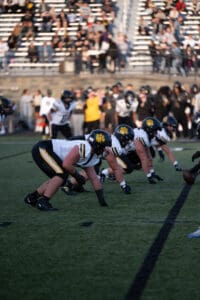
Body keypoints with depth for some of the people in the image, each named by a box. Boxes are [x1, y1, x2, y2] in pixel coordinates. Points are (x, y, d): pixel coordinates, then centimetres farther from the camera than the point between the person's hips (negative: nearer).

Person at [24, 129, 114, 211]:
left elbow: (94, 178, 15)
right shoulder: (84, 148, -24)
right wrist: (77, 176, -8)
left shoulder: (92, 158, 7)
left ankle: (31, 198, 27)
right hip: (42, 149, -10)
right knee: (62, 174, -19)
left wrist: (101, 199, 15)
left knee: (61, 180, 15)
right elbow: (66, 164, -25)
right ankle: (42, 202, -10)